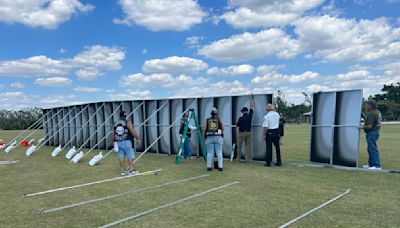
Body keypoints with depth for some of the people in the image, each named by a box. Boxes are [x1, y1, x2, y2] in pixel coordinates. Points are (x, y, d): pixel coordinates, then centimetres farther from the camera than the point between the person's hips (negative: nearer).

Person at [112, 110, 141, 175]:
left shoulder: (115, 124, 9)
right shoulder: (128, 122, -6)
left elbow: (113, 135, 11)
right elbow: (133, 132, -11)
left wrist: (114, 142, 25)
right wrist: (138, 139, -2)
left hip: (118, 142, 5)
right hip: (127, 142, -5)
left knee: (121, 157, 10)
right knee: (130, 156, 3)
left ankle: (122, 170, 15)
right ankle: (131, 170, 4)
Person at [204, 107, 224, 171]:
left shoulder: (207, 120, 5)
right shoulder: (220, 120, 2)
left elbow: (205, 129, 4)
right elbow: (222, 129, 2)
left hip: (209, 137, 1)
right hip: (218, 137, -1)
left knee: (209, 153, 6)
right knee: (219, 152, 3)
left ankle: (209, 167, 9)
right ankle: (220, 167, 2)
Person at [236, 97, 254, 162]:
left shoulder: (241, 118, -13)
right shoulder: (249, 116, -3)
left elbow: (237, 125, -1)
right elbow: (252, 107, 7)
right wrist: (251, 98, 16)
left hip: (241, 133, -3)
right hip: (248, 133, 3)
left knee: (239, 146, 7)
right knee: (247, 146, 6)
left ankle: (238, 158, 11)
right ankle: (247, 158, 3)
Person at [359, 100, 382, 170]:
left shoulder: (371, 114, -20)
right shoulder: (377, 112, 11)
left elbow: (369, 126, -23)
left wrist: (362, 127, -8)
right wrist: (366, 111, 14)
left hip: (372, 133, -11)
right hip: (375, 132, 11)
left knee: (373, 149, -9)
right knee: (370, 148, 17)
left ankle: (377, 166, -8)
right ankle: (371, 164, 24)